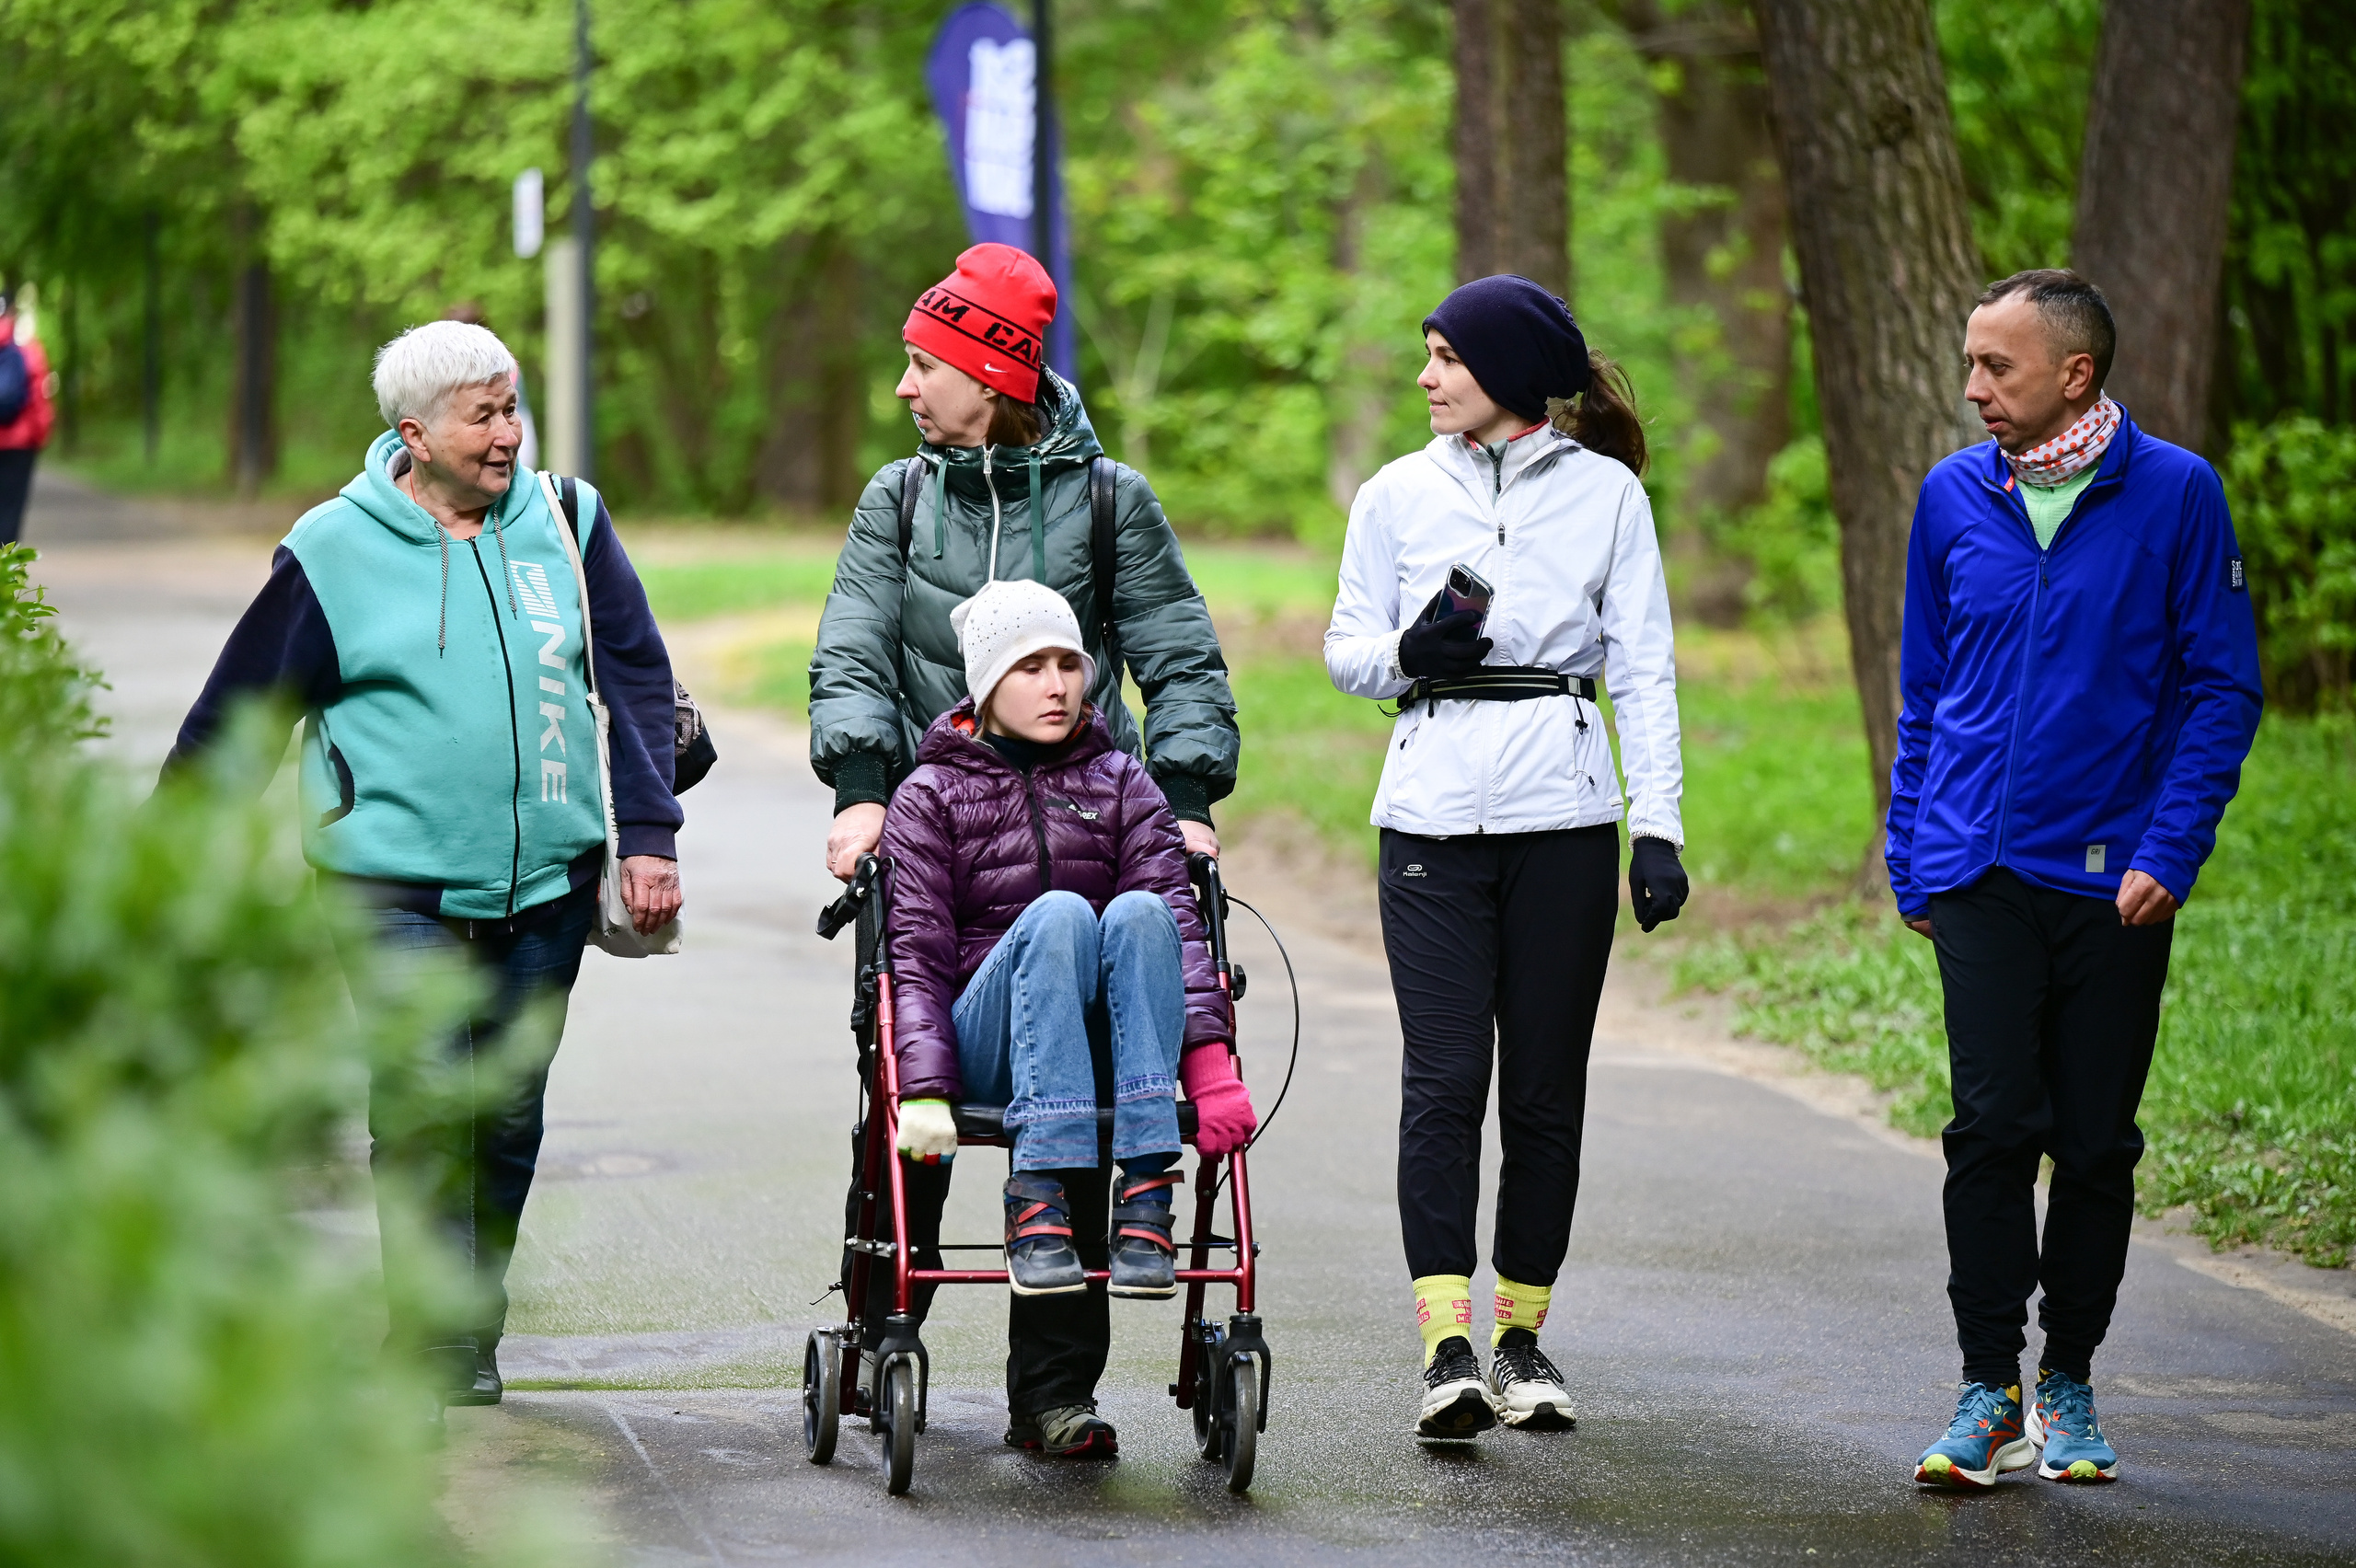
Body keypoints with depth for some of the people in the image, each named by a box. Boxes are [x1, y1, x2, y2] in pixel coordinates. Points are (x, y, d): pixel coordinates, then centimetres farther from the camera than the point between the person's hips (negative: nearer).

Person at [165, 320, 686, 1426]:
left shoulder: (565, 524, 7)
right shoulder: (335, 551, -1)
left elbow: (637, 680, 11)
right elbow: (234, 711, 7)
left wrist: (648, 835, 3)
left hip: (544, 879, 3)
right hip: (398, 879, -3)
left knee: (509, 1110, 7)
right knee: (421, 1104, -15)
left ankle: (473, 1334, 19)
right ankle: (431, 1346, -13)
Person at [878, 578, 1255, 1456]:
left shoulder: (1121, 785, 16)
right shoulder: (932, 795, 11)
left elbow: (1178, 922, 2)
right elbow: (917, 955, 1)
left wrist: (1209, 1059, -15)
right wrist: (924, 1088, -16)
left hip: (1102, 1047, 2)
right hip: (988, 1045, -2)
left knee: (1138, 913, -29)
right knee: (1057, 913, -32)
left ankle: (1144, 1199, -39)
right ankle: (1037, 1198, -43)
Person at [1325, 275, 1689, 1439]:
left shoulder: (1605, 493, 5)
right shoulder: (1399, 494, 9)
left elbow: (1644, 667, 4)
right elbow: (1347, 648, 15)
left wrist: (1659, 827, -4)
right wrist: (1408, 651, -8)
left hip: (1563, 816, 0)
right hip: (1433, 813, 0)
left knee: (1545, 1081, 3)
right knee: (1443, 1078, -10)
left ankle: (1521, 1335, 15)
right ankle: (1446, 1346, -14)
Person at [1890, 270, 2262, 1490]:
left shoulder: (2173, 494, -3)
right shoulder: (1954, 498, 6)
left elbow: (2222, 689, 0)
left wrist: (2170, 851, -9)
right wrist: (1909, 859, 11)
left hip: (2116, 879, -1)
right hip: (1980, 874, 1)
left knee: (2097, 1145, 5)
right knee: (1992, 1129, -8)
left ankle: (2068, 1385, 20)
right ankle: (1988, 1396, -2)